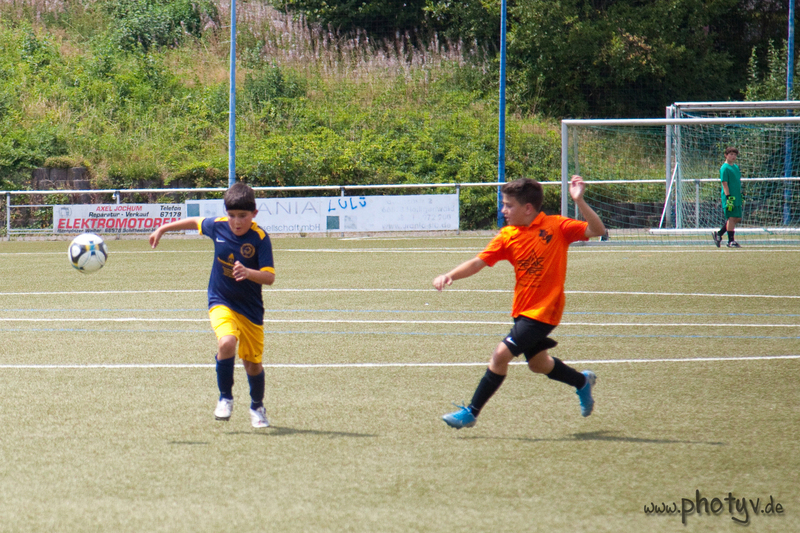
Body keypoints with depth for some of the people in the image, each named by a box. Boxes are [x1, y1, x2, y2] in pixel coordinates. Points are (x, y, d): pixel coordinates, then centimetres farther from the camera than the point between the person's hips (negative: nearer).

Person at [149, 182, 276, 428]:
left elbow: (269, 277, -23)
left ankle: (257, 407, 39)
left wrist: (248, 272, -42)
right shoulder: (218, 226, -8)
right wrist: (162, 229, 22)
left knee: (253, 363, 9)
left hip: (250, 307, -1)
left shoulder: (260, 238, -17)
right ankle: (225, 398, -8)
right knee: (227, 343, -29)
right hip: (221, 302, 1)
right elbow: (195, 222, 15)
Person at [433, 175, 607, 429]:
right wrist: (450, 276, -20)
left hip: (544, 310, -7)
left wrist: (579, 201, -28)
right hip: (522, 310, 7)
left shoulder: (556, 226, -12)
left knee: (501, 354, -15)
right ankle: (582, 381, 49)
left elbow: (597, 231, -15)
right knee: (538, 364, 22)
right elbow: (478, 262, -4)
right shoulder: (507, 236, 0)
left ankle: (471, 412, -6)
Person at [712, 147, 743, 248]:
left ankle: (719, 234, 19)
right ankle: (731, 241, 0)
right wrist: (728, 197, -21)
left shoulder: (736, 167, 16)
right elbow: (725, 184, -15)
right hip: (729, 197, -8)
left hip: (737, 197, 8)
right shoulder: (724, 168, -9)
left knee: (738, 219, 9)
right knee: (731, 218, -6)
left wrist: (741, 195, 22)